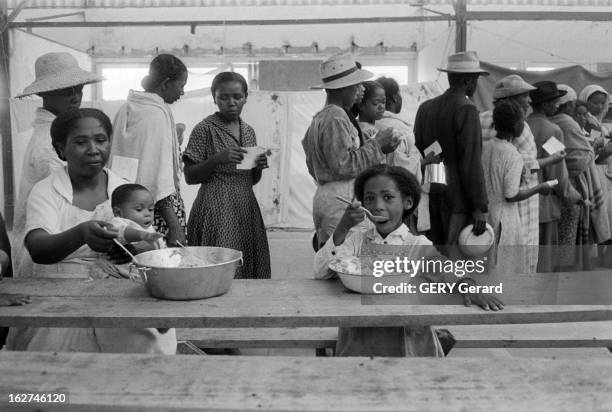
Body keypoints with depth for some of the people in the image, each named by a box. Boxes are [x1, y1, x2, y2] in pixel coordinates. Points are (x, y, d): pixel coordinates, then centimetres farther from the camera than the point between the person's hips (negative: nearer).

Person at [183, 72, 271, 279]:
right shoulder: (205, 129, -4)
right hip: (216, 210, -5)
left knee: (250, 267, 6)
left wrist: (259, 166, -3)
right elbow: (190, 177, -6)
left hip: (246, 208, 6)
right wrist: (217, 159, -19)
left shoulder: (249, 131, 12)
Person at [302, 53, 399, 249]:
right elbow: (343, 165, -18)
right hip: (340, 201, -10)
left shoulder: (319, 118, 18)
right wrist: (376, 146, -9)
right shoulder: (336, 117, -12)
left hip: (323, 195, 10)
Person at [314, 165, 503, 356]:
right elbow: (320, 272, -4)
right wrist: (342, 229, -16)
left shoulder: (419, 246, 3)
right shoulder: (356, 239, 6)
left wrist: (467, 286, -35)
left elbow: (446, 271, -13)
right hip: (358, 335, 1)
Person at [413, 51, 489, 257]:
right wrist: (480, 207, -11)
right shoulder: (467, 110, -10)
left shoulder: (425, 108, 9)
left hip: (429, 196, 7)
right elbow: (471, 163, -14)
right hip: (457, 198, -7)